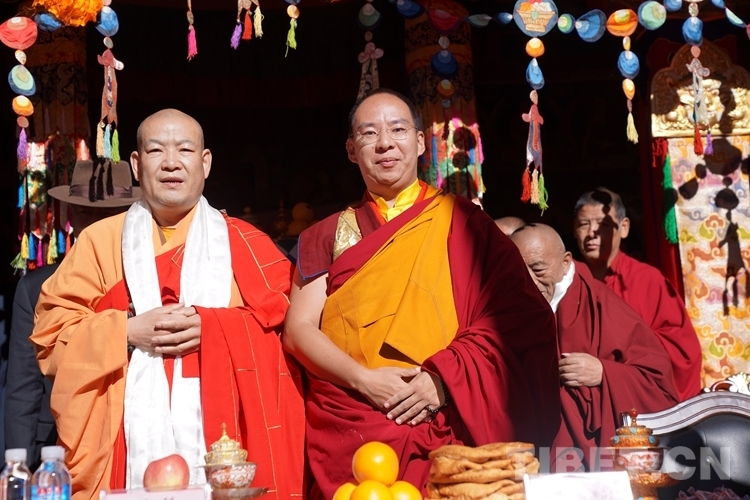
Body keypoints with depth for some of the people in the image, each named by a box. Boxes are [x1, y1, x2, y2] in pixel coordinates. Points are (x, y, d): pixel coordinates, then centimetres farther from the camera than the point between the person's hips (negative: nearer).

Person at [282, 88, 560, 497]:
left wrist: (445, 378, -14)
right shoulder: (328, 236, 11)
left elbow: (515, 313, -2)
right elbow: (298, 329, 3)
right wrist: (362, 380, -13)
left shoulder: (462, 221, 6)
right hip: (350, 436, 1)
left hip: (444, 434, -1)